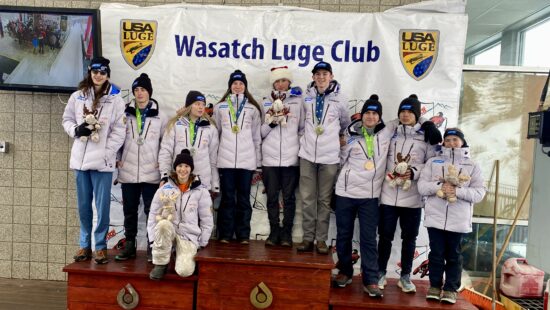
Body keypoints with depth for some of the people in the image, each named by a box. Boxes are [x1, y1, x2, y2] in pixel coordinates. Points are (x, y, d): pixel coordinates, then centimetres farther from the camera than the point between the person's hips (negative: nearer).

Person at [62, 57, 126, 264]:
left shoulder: (116, 100, 0)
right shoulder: (77, 96, 9)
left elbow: (119, 131, -3)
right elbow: (67, 119, 15)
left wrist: (106, 152, -11)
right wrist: (76, 130, -6)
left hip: (102, 160, -3)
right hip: (80, 158, 3)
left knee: (102, 205, -1)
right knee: (83, 205, 10)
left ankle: (101, 246, 11)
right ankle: (85, 245, 22)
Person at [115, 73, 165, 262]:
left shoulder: (159, 116, 3)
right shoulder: (125, 114, 7)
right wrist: (118, 158, 5)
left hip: (151, 173, -2)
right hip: (128, 172, 2)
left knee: (151, 210, 0)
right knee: (129, 210, 10)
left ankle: (152, 247, 9)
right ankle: (129, 245, 21)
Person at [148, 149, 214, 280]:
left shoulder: (201, 191, 0)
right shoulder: (164, 189, 3)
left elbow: (207, 220, 3)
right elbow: (153, 215, 6)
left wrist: (202, 244, 1)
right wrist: (154, 239, -2)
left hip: (189, 236, -1)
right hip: (167, 232, 1)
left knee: (184, 271, -25)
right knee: (163, 224, -35)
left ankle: (188, 256, 13)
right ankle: (160, 264, -13)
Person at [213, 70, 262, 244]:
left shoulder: (253, 108, 11)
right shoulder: (220, 107, 11)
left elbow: (257, 136, 10)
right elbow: (215, 132, 11)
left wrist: (258, 162, 5)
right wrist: (214, 158, 5)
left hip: (247, 159, 0)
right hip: (226, 159, 0)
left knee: (244, 198, 4)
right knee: (227, 197, 3)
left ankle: (243, 235, 11)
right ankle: (225, 234, 11)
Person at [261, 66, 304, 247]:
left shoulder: (298, 101, 8)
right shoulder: (266, 103, 11)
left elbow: (303, 128, 8)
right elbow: (261, 132, 7)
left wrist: (300, 146, -2)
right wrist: (270, 123, -10)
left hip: (291, 157, -1)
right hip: (270, 157, 1)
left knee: (289, 196, 2)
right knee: (272, 196, 4)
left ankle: (286, 233, 12)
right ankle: (274, 232, 15)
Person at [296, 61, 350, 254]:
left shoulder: (339, 99, 2)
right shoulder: (306, 97, 6)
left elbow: (346, 124, 17)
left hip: (329, 156, -1)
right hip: (307, 154, 2)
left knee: (324, 199, 5)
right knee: (307, 198, 3)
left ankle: (321, 239, 13)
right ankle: (308, 237, 13)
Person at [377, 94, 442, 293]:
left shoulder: (427, 136, 2)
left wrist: (414, 172, -15)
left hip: (412, 196, -1)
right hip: (389, 194, 1)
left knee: (409, 238, 9)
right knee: (385, 235, 7)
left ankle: (405, 277, 24)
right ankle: (381, 273, 22)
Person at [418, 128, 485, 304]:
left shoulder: (472, 166, 8)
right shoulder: (433, 162, 10)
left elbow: (479, 193, -1)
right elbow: (422, 186, 1)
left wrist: (458, 191, -17)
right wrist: (439, 187, -17)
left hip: (459, 220, 0)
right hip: (435, 217, 0)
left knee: (454, 255, 9)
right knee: (436, 253, 7)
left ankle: (451, 289, 19)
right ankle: (435, 286, 20)